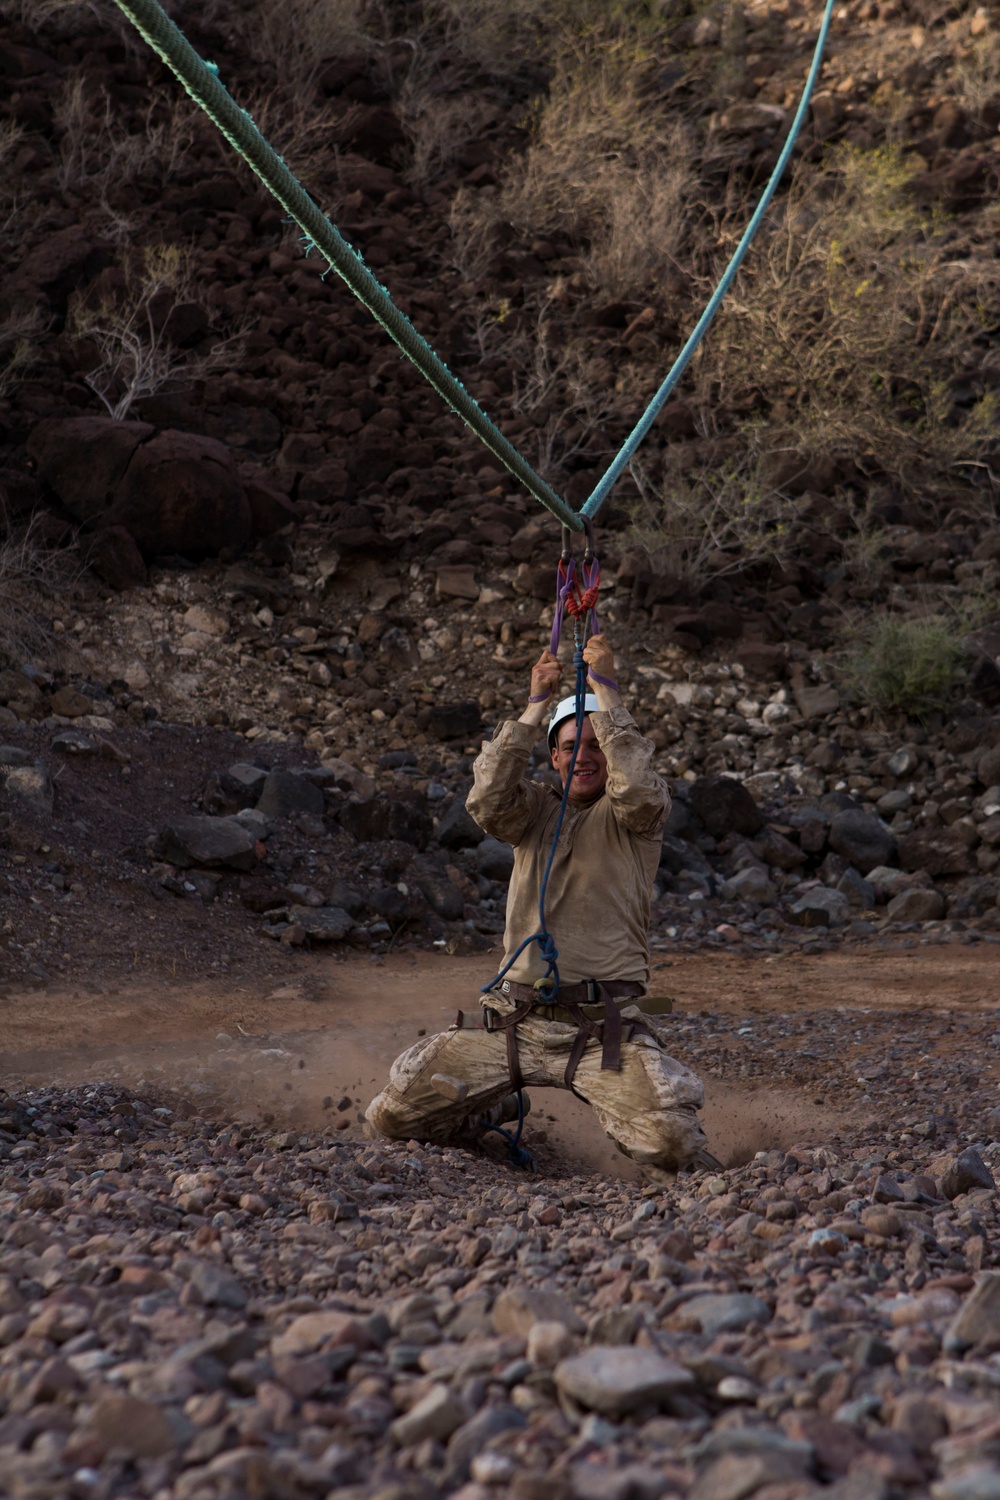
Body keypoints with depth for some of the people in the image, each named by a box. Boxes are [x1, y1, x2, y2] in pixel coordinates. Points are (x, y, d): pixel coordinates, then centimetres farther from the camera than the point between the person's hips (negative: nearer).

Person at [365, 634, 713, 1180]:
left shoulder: (635, 814, 4)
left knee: (670, 1144, -26)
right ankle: (494, 1110, 30)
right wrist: (537, 703, -9)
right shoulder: (535, 811, 14)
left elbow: (636, 784, -20)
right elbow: (487, 801, -8)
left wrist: (604, 687, -12)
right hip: (516, 1018, 4)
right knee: (392, 1114, 0)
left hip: (605, 1025, -4)